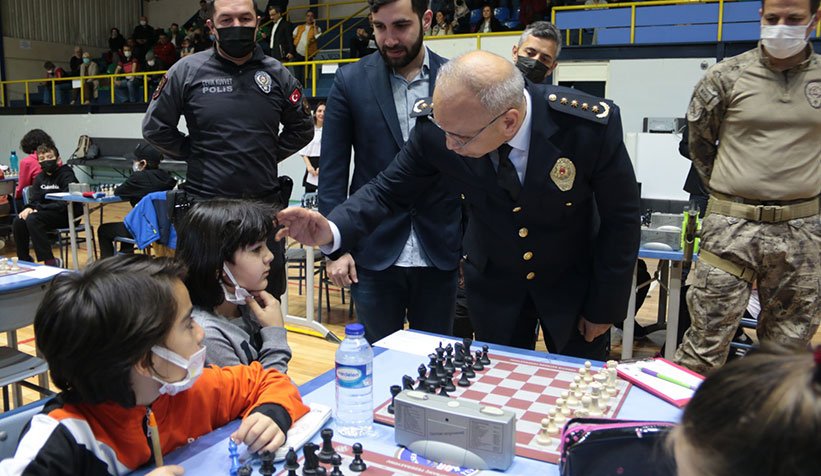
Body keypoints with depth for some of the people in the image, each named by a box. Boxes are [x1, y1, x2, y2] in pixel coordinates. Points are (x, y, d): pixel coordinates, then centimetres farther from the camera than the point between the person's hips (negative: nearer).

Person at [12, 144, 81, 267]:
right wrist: (29, 208, -16)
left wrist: (39, 209, -23)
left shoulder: (67, 175, -9)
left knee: (32, 219, -28)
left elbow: (65, 202, -19)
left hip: (68, 214, -7)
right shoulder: (40, 177, 14)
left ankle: (50, 261, -27)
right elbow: (34, 199, 9)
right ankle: (24, 260, 2)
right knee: (18, 221, -14)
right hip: (47, 212, 7)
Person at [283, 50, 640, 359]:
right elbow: (389, 191, -11)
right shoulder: (435, 126, -25)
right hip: (492, 280, 1)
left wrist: (605, 308, -7)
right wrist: (332, 231, -30)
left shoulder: (591, 124, -30)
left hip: (574, 282, 0)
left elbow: (621, 219, -15)